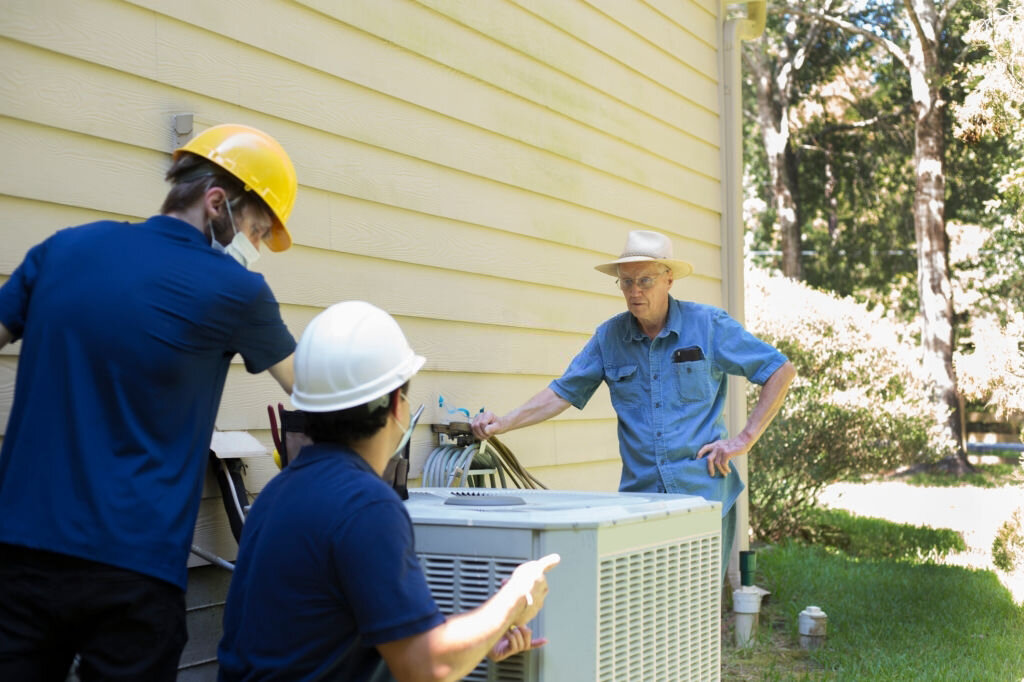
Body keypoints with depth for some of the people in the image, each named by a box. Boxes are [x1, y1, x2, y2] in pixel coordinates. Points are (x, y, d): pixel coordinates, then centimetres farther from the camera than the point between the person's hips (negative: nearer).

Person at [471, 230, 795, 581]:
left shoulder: (708, 325, -2)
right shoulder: (609, 336, 7)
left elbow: (781, 370, 1)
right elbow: (563, 392, 7)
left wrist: (746, 438, -5)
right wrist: (503, 424, -6)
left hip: (705, 492, -2)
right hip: (639, 496, 2)